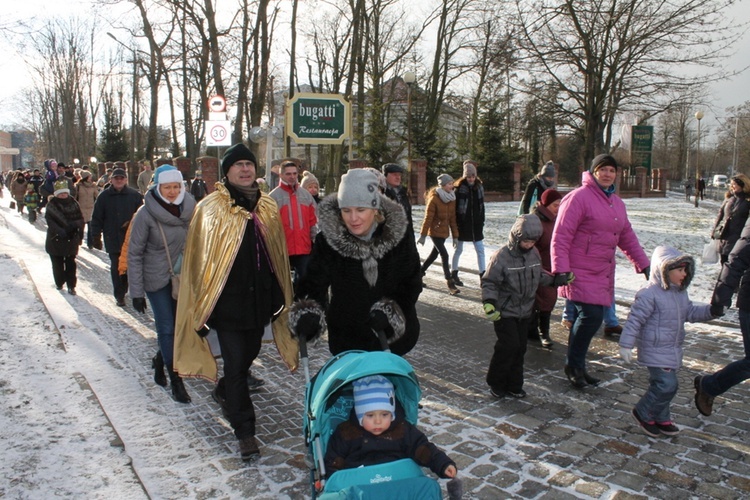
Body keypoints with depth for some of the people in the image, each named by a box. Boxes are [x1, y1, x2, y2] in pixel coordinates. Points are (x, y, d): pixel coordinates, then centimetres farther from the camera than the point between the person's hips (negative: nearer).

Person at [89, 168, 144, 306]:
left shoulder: (134, 195, -1)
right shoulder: (104, 196, 0)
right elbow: (96, 218, 2)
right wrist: (96, 237, -1)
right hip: (113, 239, 0)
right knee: (116, 268, 4)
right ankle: (119, 295, 15)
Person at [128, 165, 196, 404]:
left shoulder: (189, 208, -5)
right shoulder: (146, 214, -14)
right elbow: (134, 254, -10)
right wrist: (136, 292, -11)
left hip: (183, 277, 4)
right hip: (157, 278, -3)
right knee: (167, 328, 0)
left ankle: (160, 360, 37)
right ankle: (175, 380, 13)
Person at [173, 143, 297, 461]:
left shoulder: (268, 208, 6)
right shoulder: (210, 209, -6)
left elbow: (279, 256, 11)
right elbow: (198, 258, -5)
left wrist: (280, 299, 11)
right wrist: (201, 306, -7)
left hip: (260, 299, 5)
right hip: (227, 300, -4)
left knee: (249, 354, 20)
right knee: (235, 363, -2)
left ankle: (224, 392, 50)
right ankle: (245, 431, 12)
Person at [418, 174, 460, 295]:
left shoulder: (451, 199, 3)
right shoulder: (434, 199, -17)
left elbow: (453, 218, 6)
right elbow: (428, 218, -16)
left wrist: (455, 235, 6)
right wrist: (423, 235, -14)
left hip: (444, 232, 7)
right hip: (435, 232, -7)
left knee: (434, 254, 16)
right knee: (444, 255, -11)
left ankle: (420, 273, 36)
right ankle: (450, 284, -7)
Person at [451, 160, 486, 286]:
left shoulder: (479, 187, 6)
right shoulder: (459, 187, -10)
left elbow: (481, 205, 13)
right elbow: (454, 206, -11)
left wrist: (482, 221, 10)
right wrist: (455, 223, -14)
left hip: (476, 224, 5)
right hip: (462, 223, -5)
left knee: (480, 249, 4)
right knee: (458, 249, 6)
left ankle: (482, 275, 11)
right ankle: (453, 274, 19)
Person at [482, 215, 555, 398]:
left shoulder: (534, 254, 1)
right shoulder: (501, 257, -19)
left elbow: (539, 277, 17)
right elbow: (489, 283, -16)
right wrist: (489, 303, -29)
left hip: (525, 311, 6)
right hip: (504, 312, -6)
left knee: (520, 348, 10)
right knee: (509, 345, -10)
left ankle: (513, 385, 23)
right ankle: (496, 382, 10)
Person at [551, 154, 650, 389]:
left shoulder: (616, 202, 14)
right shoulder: (579, 197, -11)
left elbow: (627, 236, 23)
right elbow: (561, 236, -16)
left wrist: (643, 263, 20)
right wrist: (560, 269, -21)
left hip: (603, 273, 8)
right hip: (581, 272, -8)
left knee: (593, 318, 9)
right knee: (591, 316, -15)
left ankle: (577, 366, 23)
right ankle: (574, 365, 6)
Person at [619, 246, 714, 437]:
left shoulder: (681, 293, 8)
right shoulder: (649, 295, -20)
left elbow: (691, 312, 20)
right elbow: (635, 319, -19)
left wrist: (711, 310, 3)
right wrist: (626, 344, -20)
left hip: (673, 351, 9)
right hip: (655, 351, -9)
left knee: (663, 384, 18)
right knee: (667, 385, -10)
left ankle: (661, 418, 33)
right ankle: (643, 413, 9)